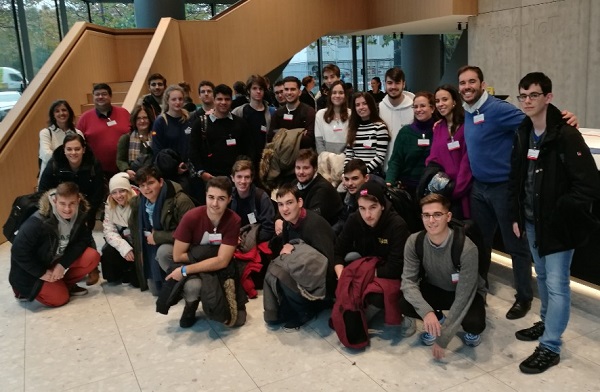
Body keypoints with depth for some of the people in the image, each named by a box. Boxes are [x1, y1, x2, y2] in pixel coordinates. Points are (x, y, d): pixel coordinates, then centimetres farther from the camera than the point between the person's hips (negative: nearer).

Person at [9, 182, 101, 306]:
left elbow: (83, 240, -11)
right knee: (60, 298, -14)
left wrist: (63, 264, -22)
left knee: (92, 257, -15)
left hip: (57, 259, 5)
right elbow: (19, 251, -26)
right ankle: (24, 290, 10)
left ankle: (66, 284, 7)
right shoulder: (38, 222, -32)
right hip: (31, 271, -5)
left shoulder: (80, 215, -16)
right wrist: (41, 273, -21)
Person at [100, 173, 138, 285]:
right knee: (108, 252, -26)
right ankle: (120, 274, 5)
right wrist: (124, 247, -27)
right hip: (123, 241, 5)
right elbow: (108, 230, -10)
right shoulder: (110, 205, -4)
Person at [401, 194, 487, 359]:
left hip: (467, 294, -3)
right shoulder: (414, 242, -20)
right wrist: (426, 312, -43)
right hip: (434, 289, 3)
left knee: (474, 323, -35)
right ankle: (437, 321, 7)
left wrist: (443, 339, -31)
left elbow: (463, 296, -31)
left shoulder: (467, 248, -32)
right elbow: (408, 281, -24)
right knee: (404, 304, -27)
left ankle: (471, 331, 7)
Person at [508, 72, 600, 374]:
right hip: (531, 222, 7)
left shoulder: (566, 136, -17)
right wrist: (516, 216, 9)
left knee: (556, 284, -2)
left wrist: (558, 212, -17)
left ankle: (550, 347, 7)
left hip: (558, 224, -7)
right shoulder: (522, 134, 6)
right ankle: (547, 322, 39)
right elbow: (516, 178, 13)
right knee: (543, 277, 21)